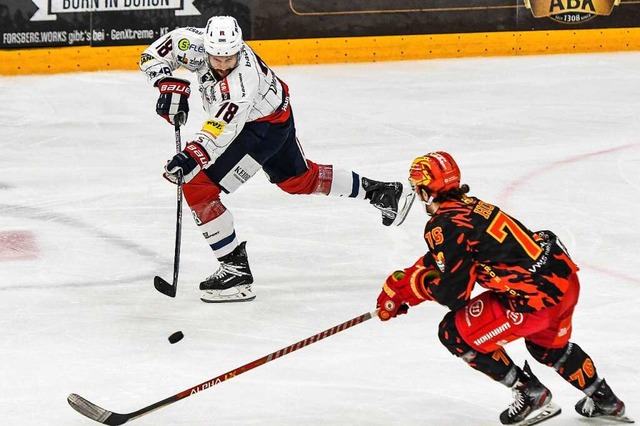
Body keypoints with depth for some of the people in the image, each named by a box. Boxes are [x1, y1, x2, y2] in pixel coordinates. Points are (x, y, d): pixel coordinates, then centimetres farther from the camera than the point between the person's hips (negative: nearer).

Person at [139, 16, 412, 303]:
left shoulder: (243, 78, -39)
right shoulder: (197, 43, -21)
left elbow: (224, 128, -49)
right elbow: (154, 54, -9)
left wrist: (193, 154, -60)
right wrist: (170, 84, -24)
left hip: (266, 127, -9)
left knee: (198, 187, -14)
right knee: (297, 180, 28)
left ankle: (235, 269, -7)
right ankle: (378, 192, 44)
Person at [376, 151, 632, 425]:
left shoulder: (443, 226, -12)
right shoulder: (467, 205, 16)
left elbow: (453, 295, -11)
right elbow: (438, 259, 29)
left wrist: (413, 283, 6)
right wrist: (401, 284, 27)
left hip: (535, 296, -10)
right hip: (565, 277, 10)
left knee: (454, 332, 5)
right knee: (547, 345, 38)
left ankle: (531, 394, 11)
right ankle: (604, 401, 48)